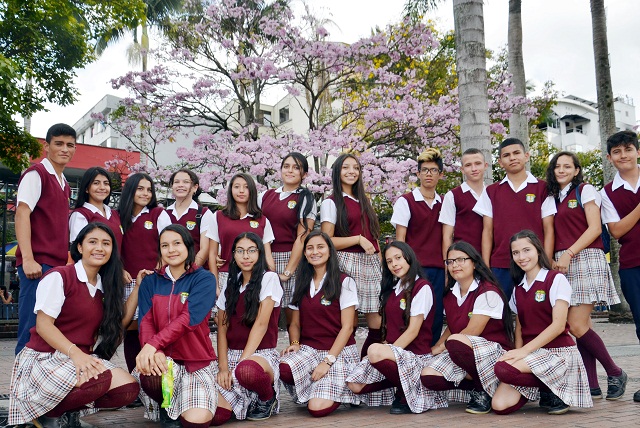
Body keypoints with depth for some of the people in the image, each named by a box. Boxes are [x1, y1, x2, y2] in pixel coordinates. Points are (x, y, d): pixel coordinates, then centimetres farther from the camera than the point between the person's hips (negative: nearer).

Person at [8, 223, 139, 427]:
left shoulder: (104, 286, 11)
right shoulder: (58, 277, -8)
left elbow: (119, 323, 9)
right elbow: (43, 325, -14)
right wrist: (74, 353, -28)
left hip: (82, 358, 7)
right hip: (45, 358, -6)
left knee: (129, 388, -17)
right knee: (100, 379, -34)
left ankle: (70, 409, 4)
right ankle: (46, 412, -7)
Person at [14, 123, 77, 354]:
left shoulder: (64, 184, 20)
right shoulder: (36, 173, -4)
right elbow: (22, 214, -13)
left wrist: (66, 262, 15)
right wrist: (28, 259, -21)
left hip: (58, 265, 8)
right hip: (38, 264, -8)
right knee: (33, 330, -8)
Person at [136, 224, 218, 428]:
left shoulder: (204, 279, -5)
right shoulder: (151, 281, 7)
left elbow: (189, 319, -19)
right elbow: (145, 321, -4)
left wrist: (153, 344, -31)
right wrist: (154, 352, -26)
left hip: (198, 361, -2)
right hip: (165, 359, 2)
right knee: (151, 377, -35)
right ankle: (167, 406, 2)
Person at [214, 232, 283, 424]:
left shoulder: (269, 278, -5)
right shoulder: (230, 284, 12)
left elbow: (261, 323, -14)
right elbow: (222, 328, 6)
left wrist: (240, 363, -20)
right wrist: (223, 367, -9)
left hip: (262, 354, -4)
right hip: (232, 355, 4)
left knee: (247, 371, -42)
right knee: (216, 415, -21)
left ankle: (268, 398, -6)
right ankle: (247, 399, 14)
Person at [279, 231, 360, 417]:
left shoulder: (344, 282, -3)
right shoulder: (301, 283, 12)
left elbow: (347, 327, -7)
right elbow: (295, 323, 14)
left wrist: (327, 361, -16)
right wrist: (295, 343, -8)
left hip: (339, 352, -4)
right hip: (308, 349, 4)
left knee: (318, 408, -24)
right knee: (283, 370, -30)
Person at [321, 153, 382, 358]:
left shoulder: (364, 201, 20)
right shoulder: (331, 203, 1)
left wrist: (382, 265, 13)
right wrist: (358, 239, -14)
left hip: (371, 264, 6)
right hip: (348, 263, -6)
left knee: (378, 324, 2)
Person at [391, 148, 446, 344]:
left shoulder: (444, 203, 13)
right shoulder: (405, 201, 0)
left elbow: (446, 238, 14)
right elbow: (400, 239, -2)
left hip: (438, 269, 4)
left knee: (436, 317, 5)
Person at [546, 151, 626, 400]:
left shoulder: (585, 191, 2)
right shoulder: (554, 198, 20)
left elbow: (595, 228, -9)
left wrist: (569, 254, -15)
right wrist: (553, 260, 3)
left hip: (586, 259, -6)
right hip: (563, 264, 6)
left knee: (577, 326, -14)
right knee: (580, 326, 3)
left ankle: (615, 373, 5)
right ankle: (592, 386, 7)